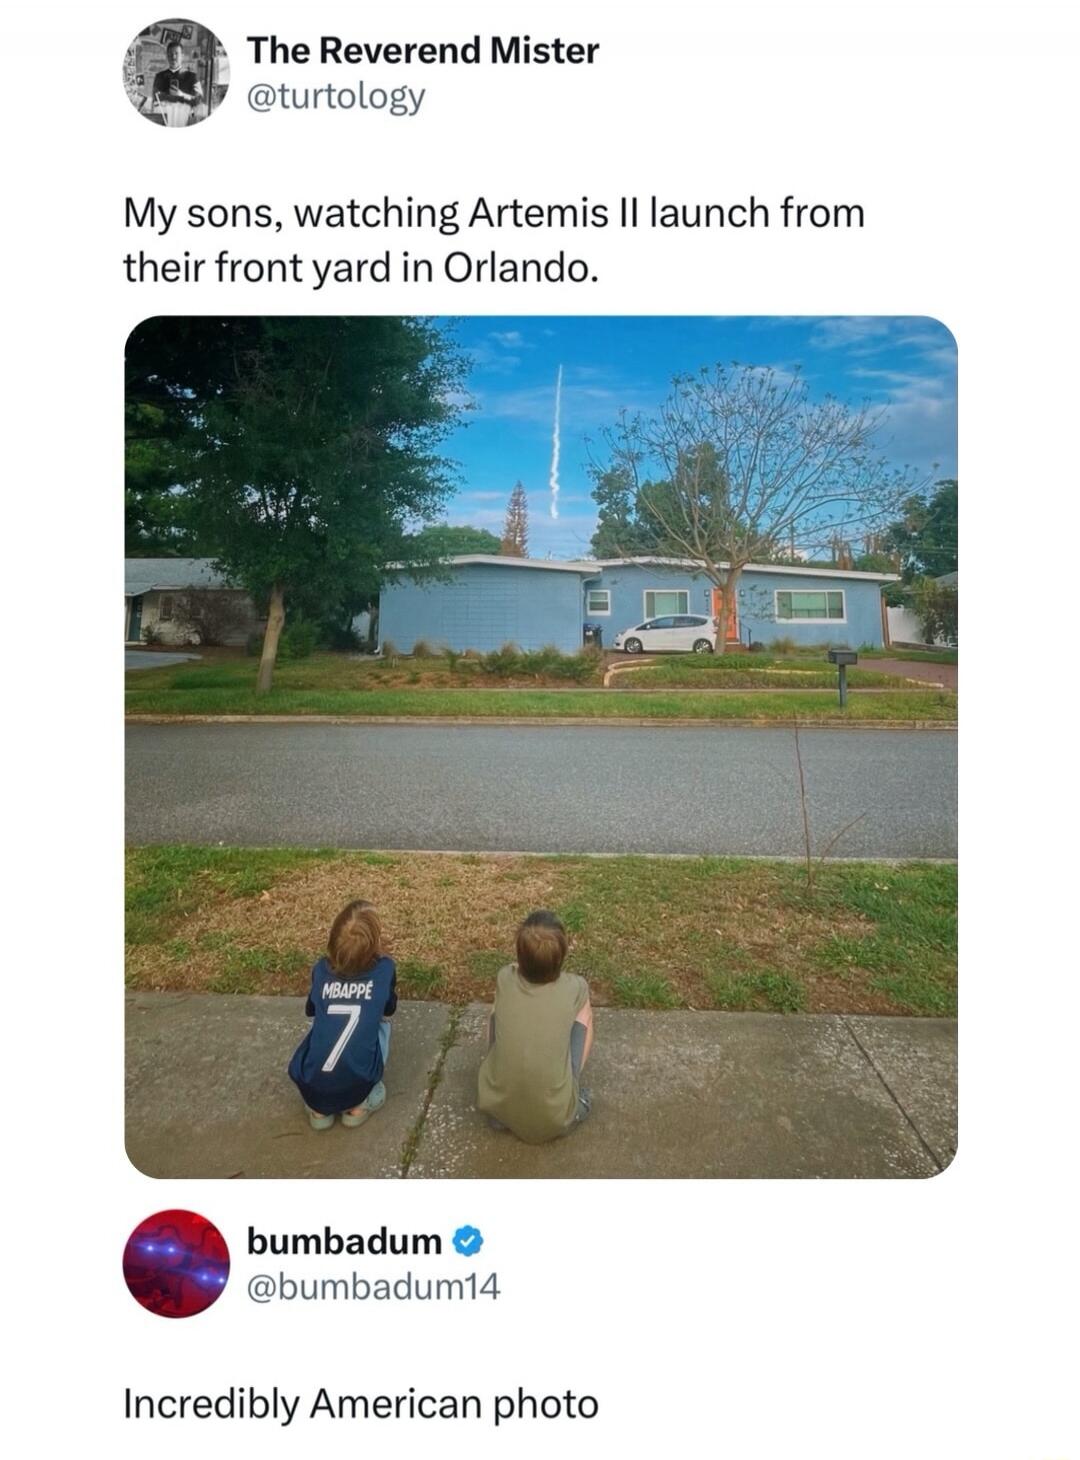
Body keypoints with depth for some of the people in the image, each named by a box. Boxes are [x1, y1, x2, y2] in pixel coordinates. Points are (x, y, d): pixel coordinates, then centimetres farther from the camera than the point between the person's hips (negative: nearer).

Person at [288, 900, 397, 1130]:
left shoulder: (321, 969, 7)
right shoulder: (384, 969, 1)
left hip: (309, 1086, 2)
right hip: (356, 1087, -2)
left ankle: (318, 1108, 22)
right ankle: (359, 1105, 18)